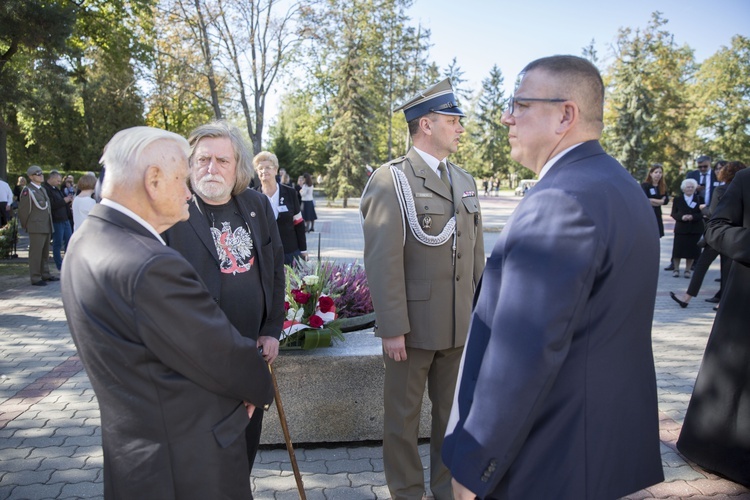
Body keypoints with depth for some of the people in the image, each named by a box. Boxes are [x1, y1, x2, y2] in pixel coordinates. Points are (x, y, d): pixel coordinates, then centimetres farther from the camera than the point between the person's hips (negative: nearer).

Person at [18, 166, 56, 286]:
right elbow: (23, 210, -9)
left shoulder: (43, 190, 17)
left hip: (46, 227, 8)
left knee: (45, 253, 14)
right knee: (35, 253, -4)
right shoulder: (27, 191, -9)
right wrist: (26, 226, -2)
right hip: (36, 228, -8)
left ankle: (45, 275, 24)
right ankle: (35, 278, 1)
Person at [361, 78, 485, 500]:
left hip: (461, 325, 6)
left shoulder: (465, 181, 10)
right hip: (413, 326, -6)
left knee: (455, 413, 18)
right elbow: (383, 260, -16)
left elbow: (476, 254, 11)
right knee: (404, 416, 12)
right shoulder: (390, 181, -11)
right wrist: (393, 329, -17)